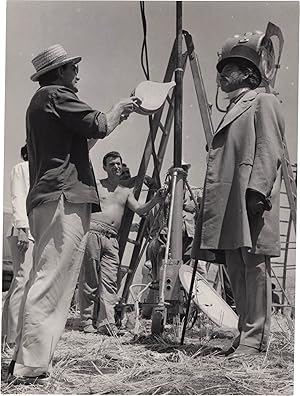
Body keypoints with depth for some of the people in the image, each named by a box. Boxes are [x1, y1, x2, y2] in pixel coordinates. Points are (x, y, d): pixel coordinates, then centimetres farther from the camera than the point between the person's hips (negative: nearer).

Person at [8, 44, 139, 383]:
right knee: (52, 281, -14)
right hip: (65, 197, -10)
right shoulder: (56, 94, -3)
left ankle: (24, 359, 12)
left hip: (44, 199, 10)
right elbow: (97, 126, -10)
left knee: (43, 280, 11)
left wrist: (116, 116, 27)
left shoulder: (40, 101, 26)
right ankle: (31, 366, -17)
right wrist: (118, 109, 8)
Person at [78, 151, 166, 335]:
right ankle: (88, 322, 0)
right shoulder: (95, 186, 11)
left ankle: (106, 322, -10)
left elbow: (140, 210, 10)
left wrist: (156, 199, -6)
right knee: (90, 280, -4)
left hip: (112, 238, 4)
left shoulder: (126, 191, 22)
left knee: (110, 281, -6)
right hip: (93, 231, -4)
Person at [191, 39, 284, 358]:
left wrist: (256, 190, -20)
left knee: (254, 265, -9)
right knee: (235, 268, 6)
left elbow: (269, 152, -8)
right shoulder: (233, 109, 29)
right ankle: (245, 333, 11)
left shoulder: (263, 102, 5)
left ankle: (255, 338, -7)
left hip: (250, 200, -8)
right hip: (228, 204, 9)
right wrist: (211, 206, 18)